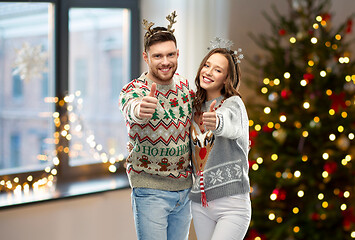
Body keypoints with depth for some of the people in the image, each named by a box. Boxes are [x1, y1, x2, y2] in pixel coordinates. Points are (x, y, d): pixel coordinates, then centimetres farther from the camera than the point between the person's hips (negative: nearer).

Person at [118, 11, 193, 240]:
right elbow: (131, 109, -37)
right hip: (150, 190, -5)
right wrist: (140, 110, -60)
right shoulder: (133, 90, -13)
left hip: (185, 188, 5)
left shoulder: (185, 86, 4)